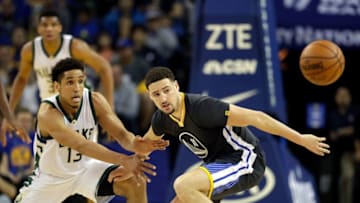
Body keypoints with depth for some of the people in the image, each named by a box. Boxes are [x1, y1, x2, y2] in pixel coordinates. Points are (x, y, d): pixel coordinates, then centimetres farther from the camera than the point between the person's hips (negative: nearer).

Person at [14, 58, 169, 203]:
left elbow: (121, 134, -22)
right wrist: (124, 160, -57)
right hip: (51, 176, -2)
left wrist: (135, 145, -49)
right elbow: (81, 144, -45)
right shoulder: (48, 113, -33)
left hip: (86, 167, 3)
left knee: (136, 184, -19)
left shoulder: (95, 101, -20)